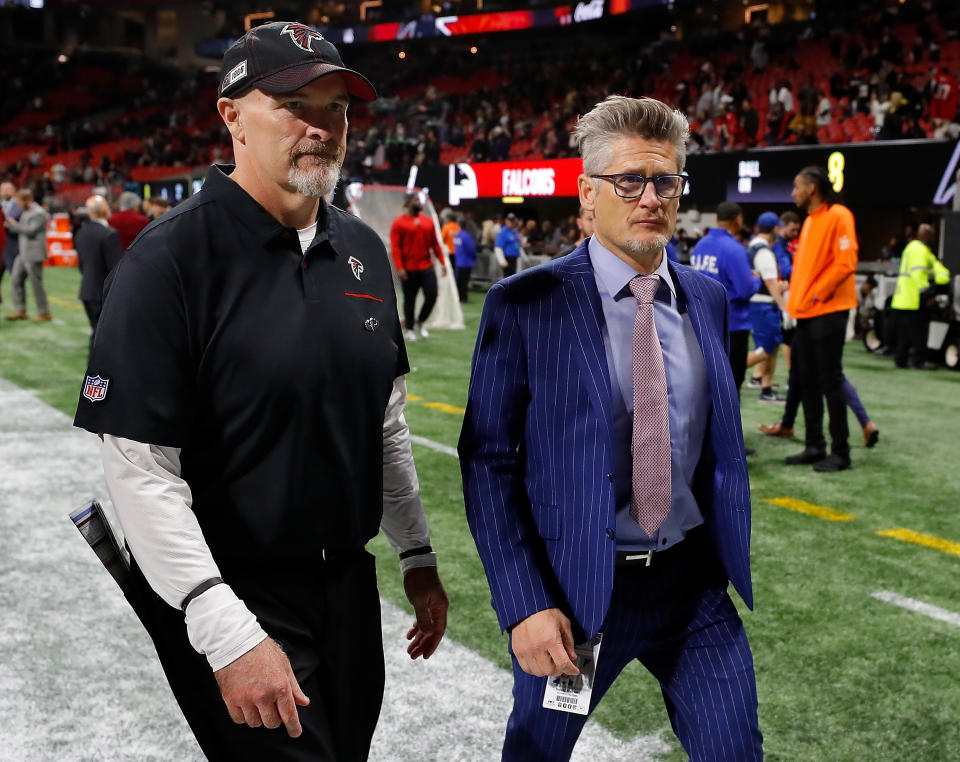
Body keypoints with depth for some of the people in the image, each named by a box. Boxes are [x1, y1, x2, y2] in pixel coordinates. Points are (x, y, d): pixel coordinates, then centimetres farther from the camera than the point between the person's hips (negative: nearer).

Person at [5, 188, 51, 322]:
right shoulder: (25, 212, 15)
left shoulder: (39, 213, -14)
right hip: (23, 254, 10)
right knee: (16, 280, 9)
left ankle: (44, 313, 7)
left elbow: (31, 230, -22)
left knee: (36, 284, -3)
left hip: (34, 255, -9)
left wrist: (14, 224, -13)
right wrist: (9, 225, 5)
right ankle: (20, 311, 16)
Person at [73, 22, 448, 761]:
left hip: (348, 582, 7)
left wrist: (417, 555, 13)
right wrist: (228, 634, -24)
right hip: (230, 592, -7)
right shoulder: (172, 257, -16)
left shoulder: (364, 250, 5)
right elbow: (142, 471, -20)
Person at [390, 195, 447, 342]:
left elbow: (435, 244, 13)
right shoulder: (399, 223, -4)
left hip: (427, 267, 4)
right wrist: (399, 268, -17)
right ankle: (409, 329, 17)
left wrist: (442, 262, 6)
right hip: (408, 270, -4)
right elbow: (395, 247, -9)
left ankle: (421, 322, 19)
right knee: (409, 300, 5)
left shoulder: (428, 221, 11)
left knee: (432, 295, -3)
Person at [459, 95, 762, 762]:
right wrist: (523, 605, -15)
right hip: (576, 587, -3)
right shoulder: (525, 305, -9)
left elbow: (721, 438, 14)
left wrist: (729, 559, 10)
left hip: (694, 583, 3)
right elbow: (488, 460, -9)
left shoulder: (708, 298, 6)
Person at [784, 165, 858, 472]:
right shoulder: (809, 220, 16)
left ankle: (840, 452, 2)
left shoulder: (838, 216, -10)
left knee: (830, 381, -5)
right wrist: (796, 300, 12)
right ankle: (814, 447, 18)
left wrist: (818, 294, -15)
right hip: (805, 313, 9)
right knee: (808, 382, 10)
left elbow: (846, 262, -17)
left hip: (828, 311, -9)